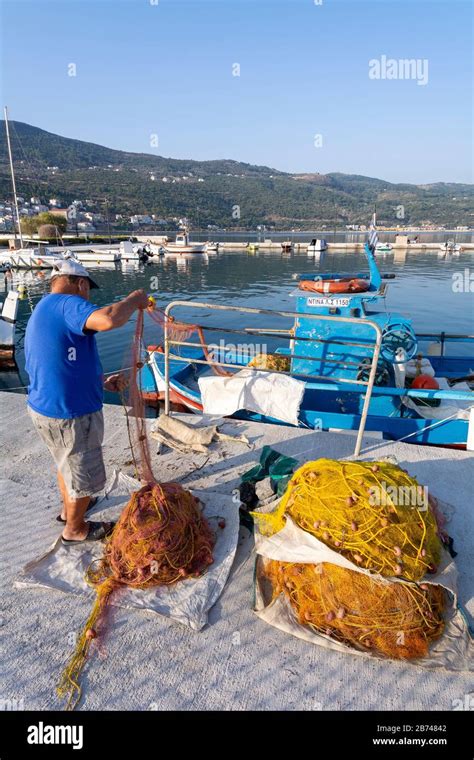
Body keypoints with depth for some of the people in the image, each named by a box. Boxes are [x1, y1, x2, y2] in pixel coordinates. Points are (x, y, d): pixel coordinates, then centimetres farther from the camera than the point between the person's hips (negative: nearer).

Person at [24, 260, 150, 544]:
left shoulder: (40, 314, 14)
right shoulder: (67, 303, -19)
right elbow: (108, 320, -39)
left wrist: (103, 381, 13)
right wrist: (134, 299, -20)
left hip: (44, 407, 10)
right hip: (70, 414, -10)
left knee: (68, 462, 31)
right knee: (83, 473, 13)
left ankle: (70, 508, 54)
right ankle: (75, 528, 35)